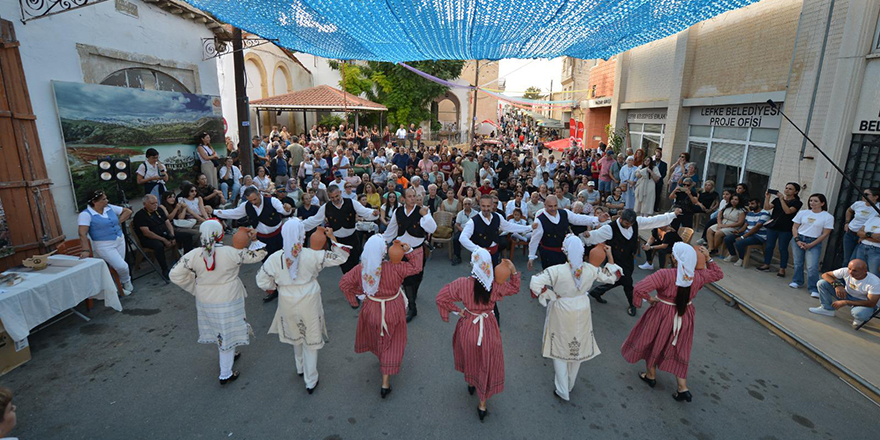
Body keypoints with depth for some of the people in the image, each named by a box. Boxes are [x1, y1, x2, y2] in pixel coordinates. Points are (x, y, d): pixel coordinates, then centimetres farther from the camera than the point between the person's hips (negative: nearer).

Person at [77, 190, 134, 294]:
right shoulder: (86, 214, -11)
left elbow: (128, 211, 17)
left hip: (120, 241, 6)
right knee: (122, 266, -13)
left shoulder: (110, 208, 6)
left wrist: (119, 221, 4)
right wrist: (86, 250, -28)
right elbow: (82, 234, -19)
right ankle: (127, 283, 14)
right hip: (104, 246, -6)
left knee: (117, 266, 8)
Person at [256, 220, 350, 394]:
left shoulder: (275, 258, -16)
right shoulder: (312, 255, -22)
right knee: (311, 340, 14)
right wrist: (332, 238, -6)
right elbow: (340, 257, -14)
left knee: (296, 335, 29)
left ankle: (300, 368, 50)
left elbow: (262, 282, -5)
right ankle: (310, 381, 25)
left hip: (288, 303, 3)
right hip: (309, 302, -2)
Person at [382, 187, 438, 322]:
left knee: (416, 276, 12)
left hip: (418, 249, -2)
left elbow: (432, 229, -20)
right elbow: (391, 230, 11)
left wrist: (425, 215, -27)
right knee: (406, 277, 3)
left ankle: (413, 294, 39)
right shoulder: (398, 212, -2)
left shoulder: (422, 211, -10)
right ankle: (411, 307, 19)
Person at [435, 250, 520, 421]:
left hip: (468, 327, 0)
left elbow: (441, 298, -17)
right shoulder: (496, 285, -18)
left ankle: (471, 384, 55)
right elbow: (514, 288, 1)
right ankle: (482, 405, 28)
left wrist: (457, 311, -6)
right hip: (488, 328, 0)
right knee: (487, 364, 17)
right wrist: (513, 271, -10)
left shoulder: (462, 284, -24)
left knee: (469, 356, 29)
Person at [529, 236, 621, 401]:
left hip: (561, 314, -4)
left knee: (560, 350, 16)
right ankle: (570, 385, 46)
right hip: (582, 313, 4)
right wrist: (610, 256, 9)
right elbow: (612, 276, 1)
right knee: (578, 348, 24)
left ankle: (563, 391, 28)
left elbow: (535, 284, -35)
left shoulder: (557, 271, -28)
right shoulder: (590, 269, -16)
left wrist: (552, 296, -21)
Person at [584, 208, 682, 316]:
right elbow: (597, 234, -35)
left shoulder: (637, 222, -7)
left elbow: (653, 220, -2)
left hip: (629, 260, 7)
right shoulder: (611, 228, -26)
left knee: (619, 280, 17)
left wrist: (673, 214, -3)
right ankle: (632, 304, 32)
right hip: (617, 262, -6)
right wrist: (588, 234, -58)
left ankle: (597, 291, 38)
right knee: (627, 283, 4)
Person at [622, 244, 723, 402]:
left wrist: (649, 298, -17)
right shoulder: (699, 276, -12)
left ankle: (651, 375, 39)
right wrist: (708, 259, 9)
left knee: (652, 342, 20)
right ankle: (683, 388, 22)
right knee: (678, 349, 20)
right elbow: (718, 274, 10)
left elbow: (639, 289, -36)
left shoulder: (665, 275, -29)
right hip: (685, 316, 5)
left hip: (663, 315, -4)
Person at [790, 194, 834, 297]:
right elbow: (794, 227, 6)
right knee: (798, 263, 9)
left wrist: (811, 245, -11)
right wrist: (797, 240, -7)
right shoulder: (802, 213, 4)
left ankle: (813, 289, -2)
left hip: (814, 243, -3)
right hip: (799, 239, 3)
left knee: (812, 267, -11)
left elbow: (825, 234, -4)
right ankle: (797, 282, 26)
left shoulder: (828, 217, -2)